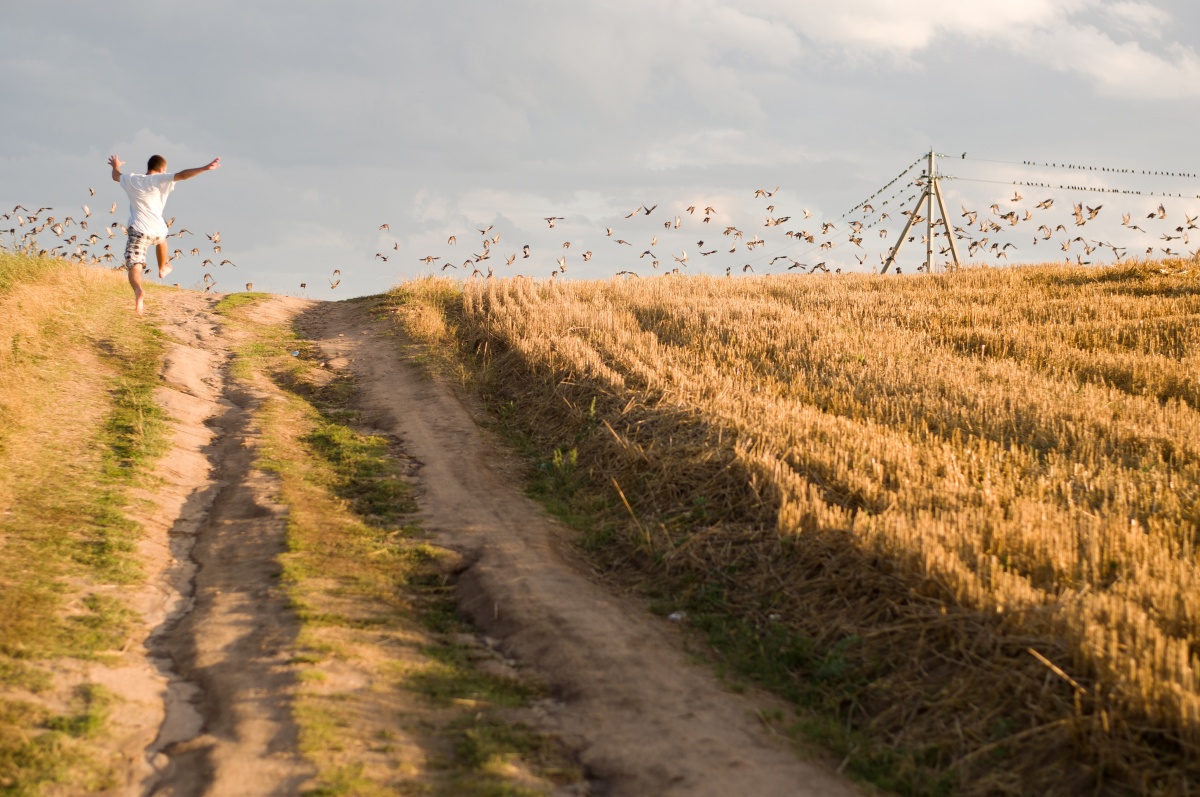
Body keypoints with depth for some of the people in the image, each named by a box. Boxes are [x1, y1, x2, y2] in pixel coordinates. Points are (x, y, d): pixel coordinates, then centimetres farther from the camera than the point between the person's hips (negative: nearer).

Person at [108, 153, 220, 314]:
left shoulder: (132, 180, 9)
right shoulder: (160, 180, -3)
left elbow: (115, 176, 31)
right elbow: (182, 175, -16)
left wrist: (115, 166, 53)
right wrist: (205, 168, -18)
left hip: (138, 231, -1)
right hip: (157, 231, 1)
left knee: (134, 267, -10)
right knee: (161, 239, 39)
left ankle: (138, 290, -40)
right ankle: (163, 268, 59)